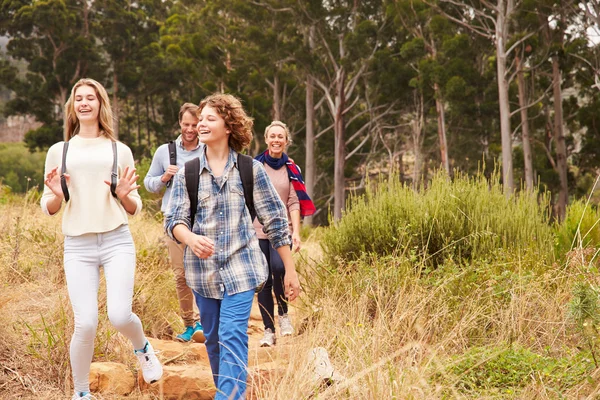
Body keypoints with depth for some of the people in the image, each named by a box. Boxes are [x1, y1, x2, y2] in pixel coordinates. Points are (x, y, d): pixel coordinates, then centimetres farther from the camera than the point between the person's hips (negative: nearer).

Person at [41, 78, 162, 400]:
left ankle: (143, 348, 21)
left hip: (117, 241, 0)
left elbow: (134, 209, 13)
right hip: (77, 246, 0)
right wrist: (56, 195, -10)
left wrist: (125, 195, -8)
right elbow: (48, 208, 11)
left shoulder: (119, 150, 10)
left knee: (119, 315, -15)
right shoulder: (59, 151, 10)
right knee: (86, 323, -10)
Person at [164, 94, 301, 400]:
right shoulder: (187, 173, 3)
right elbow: (173, 219, -5)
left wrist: (290, 270, 2)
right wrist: (191, 238, -30)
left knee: (232, 338, -14)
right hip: (203, 270, 3)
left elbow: (276, 221, 2)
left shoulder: (251, 170, -1)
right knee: (213, 340, 13)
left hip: (240, 268, -3)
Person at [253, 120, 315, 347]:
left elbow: (294, 202, 1)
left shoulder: (291, 169, 7)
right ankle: (268, 331, 10)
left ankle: (283, 313, 0)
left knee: (279, 268, -24)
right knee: (264, 280, 0)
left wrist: (296, 232, -9)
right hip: (258, 229, 1)